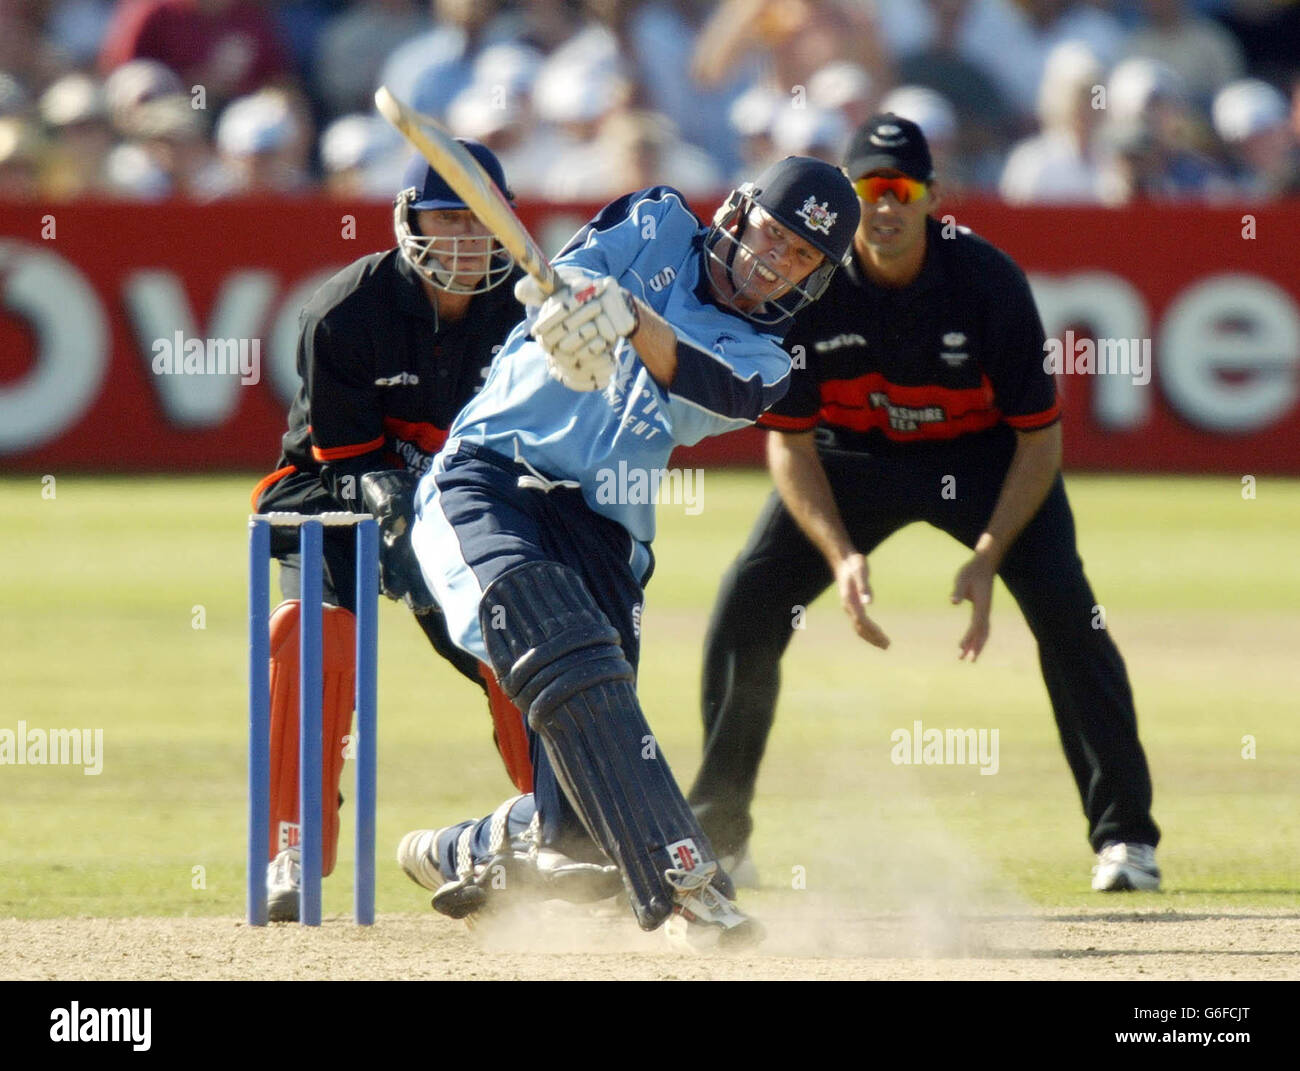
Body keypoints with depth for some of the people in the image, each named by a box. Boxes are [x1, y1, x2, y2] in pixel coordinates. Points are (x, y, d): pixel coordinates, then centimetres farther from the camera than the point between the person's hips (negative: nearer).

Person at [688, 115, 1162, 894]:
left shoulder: (988, 281, -26)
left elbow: (1039, 436, -19)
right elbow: (790, 442, -14)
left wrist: (986, 560, -30)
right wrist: (839, 554, -28)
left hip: (985, 456, -2)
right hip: (854, 457, 2)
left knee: (1065, 609, -21)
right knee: (746, 602, -11)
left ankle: (1125, 834, -12)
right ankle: (715, 832, 4)